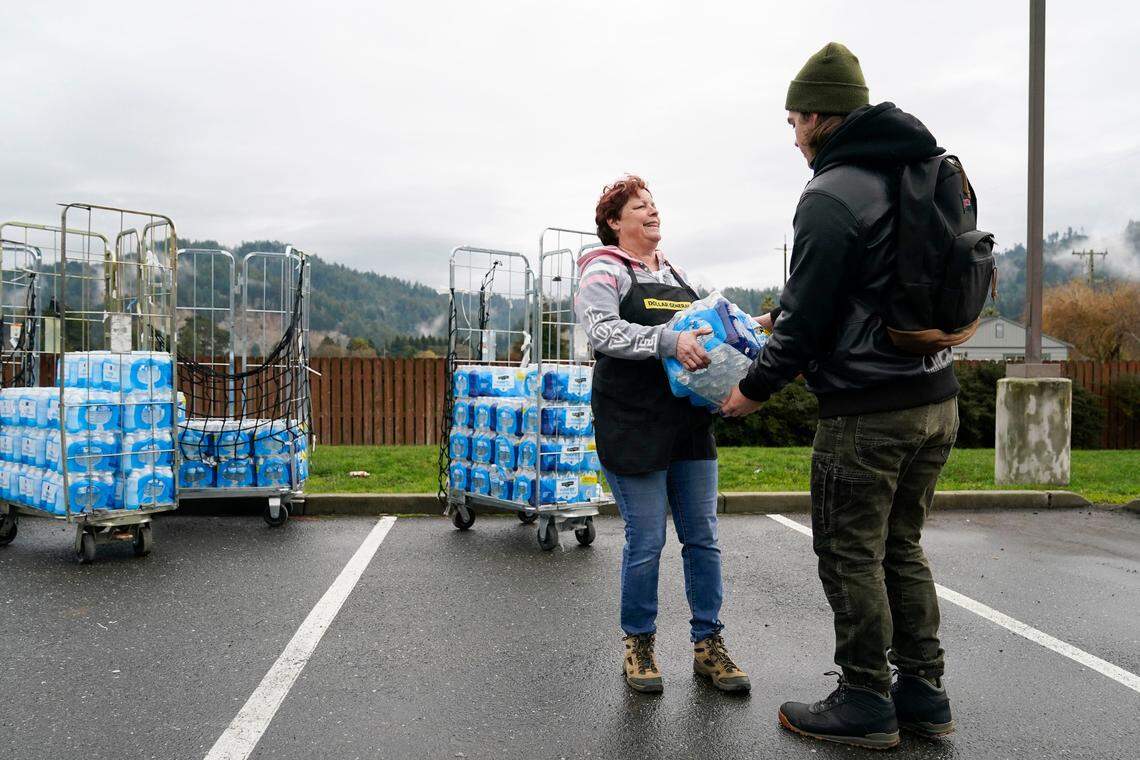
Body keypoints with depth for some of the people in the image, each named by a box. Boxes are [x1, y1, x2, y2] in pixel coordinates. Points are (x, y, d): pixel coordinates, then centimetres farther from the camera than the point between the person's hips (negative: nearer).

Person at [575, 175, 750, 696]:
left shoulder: (676, 275, 21)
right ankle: (638, 644, 18)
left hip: (690, 424, 6)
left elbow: (701, 333, 27)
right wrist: (668, 342, -30)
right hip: (634, 427, -6)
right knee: (646, 542, -1)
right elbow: (601, 330, -18)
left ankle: (708, 643, 20)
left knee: (703, 537, 7)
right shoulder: (603, 272, 0)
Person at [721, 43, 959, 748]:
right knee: (902, 546, 17)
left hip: (868, 410, -9)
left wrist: (756, 389, 0)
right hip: (937, 398, 9)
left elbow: (807, 312, -14)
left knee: (852, 555, 4)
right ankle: (923, 691, 24)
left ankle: (866, 700, 14)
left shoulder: (831, 195, -13)